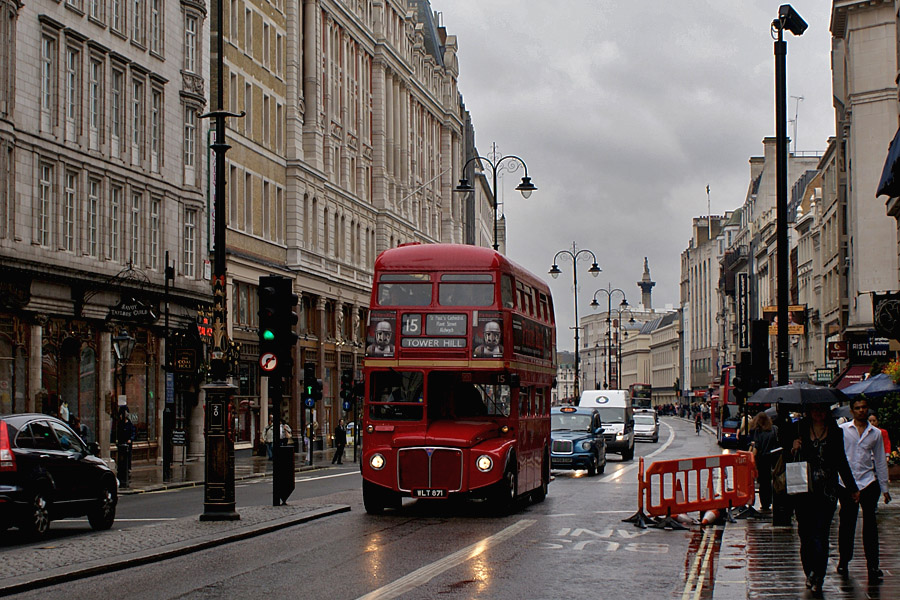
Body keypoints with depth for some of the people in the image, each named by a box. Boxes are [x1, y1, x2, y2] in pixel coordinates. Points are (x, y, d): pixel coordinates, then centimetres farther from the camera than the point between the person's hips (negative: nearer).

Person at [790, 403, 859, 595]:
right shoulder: (800, 429, 5)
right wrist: (793, 450, -13)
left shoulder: (836, 432, 8)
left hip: (827, 491, 0)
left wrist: (852, 488, 23)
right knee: (806, 534, 4)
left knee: (820, 534, -8)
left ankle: (817, 578, -6)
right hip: (804, 490, 0)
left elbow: (841, 462, 18)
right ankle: (810, 574, 19)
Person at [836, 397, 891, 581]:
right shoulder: (842, 430, 2)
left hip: (868, 481, 1)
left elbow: (880, 461, 13)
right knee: (847, 523, 6)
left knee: (870, 524, -2)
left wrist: (884, 488, 12)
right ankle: (843, 561, 19)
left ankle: (872, 564, -1)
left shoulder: (876, 433, 9)